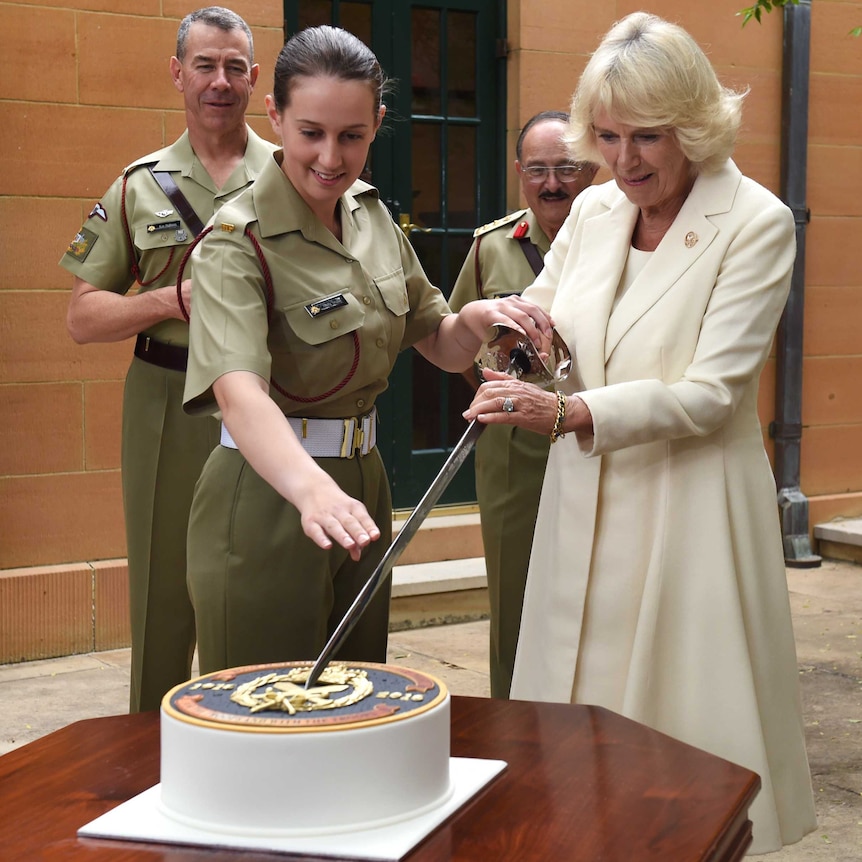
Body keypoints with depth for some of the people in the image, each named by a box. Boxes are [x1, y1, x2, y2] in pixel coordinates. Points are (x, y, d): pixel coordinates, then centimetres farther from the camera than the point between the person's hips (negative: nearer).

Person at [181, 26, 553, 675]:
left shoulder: (372, 218, 5)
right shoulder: (238, 242, -17)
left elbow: (442, 347, 13)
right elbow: (238, 391, -34)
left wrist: (480, 317, -11)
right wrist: (314, 490, -52)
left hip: (363, 488, 7)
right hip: (267, 496, -7)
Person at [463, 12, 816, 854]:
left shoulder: (755, 223, -11)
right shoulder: (593, 210, 5)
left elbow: (708, 392, -17)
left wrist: (569, 413, -29)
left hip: (689, 507, -5)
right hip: (584, 502, 5)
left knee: (688, 729, 3)